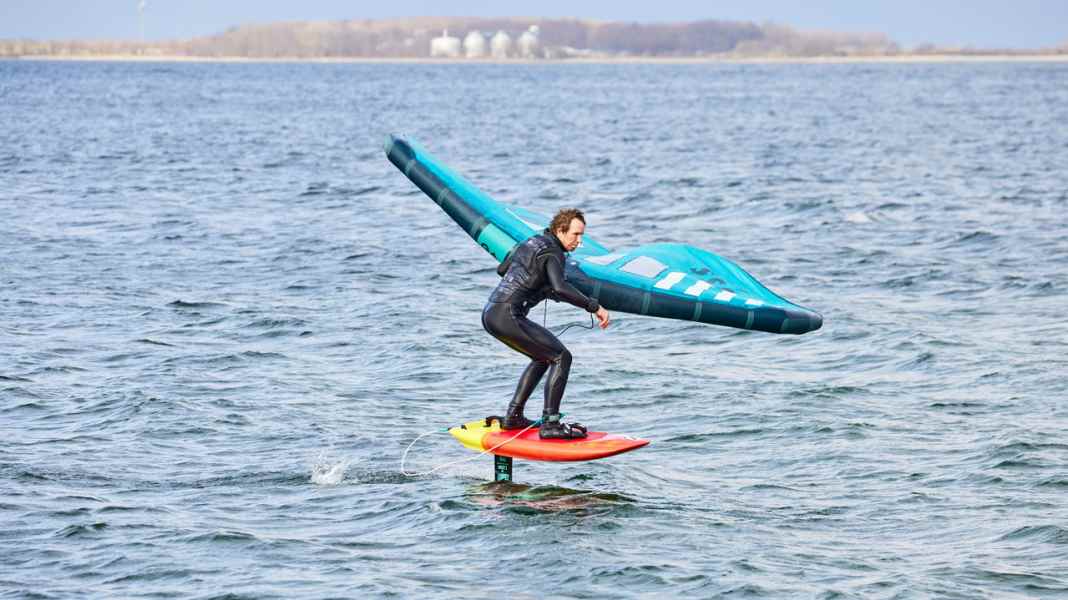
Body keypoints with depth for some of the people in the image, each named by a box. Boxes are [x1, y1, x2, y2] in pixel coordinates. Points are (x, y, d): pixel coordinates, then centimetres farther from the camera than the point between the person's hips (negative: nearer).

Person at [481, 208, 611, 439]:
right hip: (508, 316, -10)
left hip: (489, 314, 10)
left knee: (544, 357, 24)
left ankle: (513, 416, 22)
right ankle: (550, 424, -14)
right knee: (561, 358, -7)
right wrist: (594, 306, -23)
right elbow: (561, 288, -28)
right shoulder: (552, 253, -10)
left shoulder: (533, 241, 19)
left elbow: (502, 269, 31)